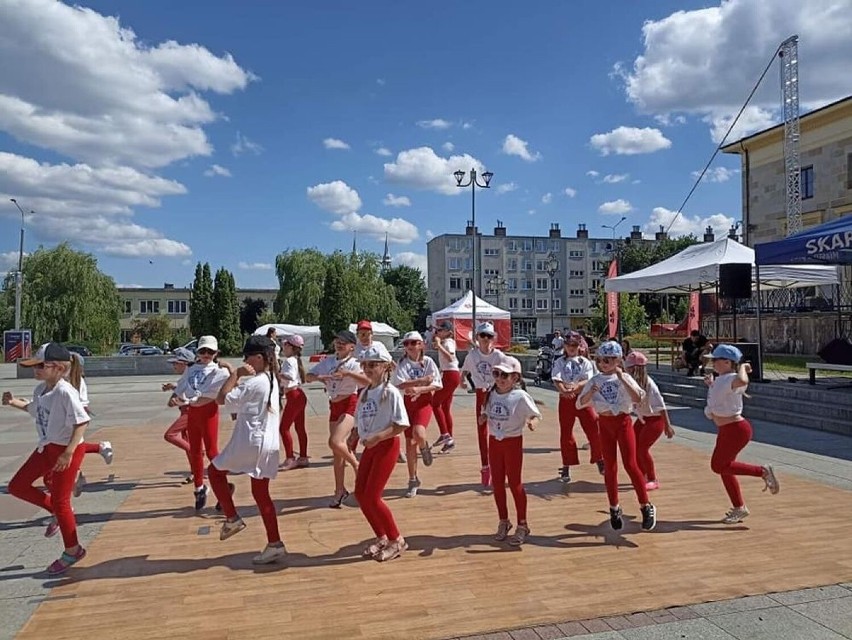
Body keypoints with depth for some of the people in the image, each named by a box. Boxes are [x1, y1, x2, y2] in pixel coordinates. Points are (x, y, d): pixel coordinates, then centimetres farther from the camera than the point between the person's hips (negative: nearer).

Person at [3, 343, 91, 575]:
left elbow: (82, 422, -26)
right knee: (17, 486, 13)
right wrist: (13, 402, 11)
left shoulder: (65, 392, -23)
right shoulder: (40, 389, 4)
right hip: (46, 448, 9)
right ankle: (57, 512, 30)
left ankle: (72, 550, 19)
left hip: (66, 450, -9)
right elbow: (34, 409, 26)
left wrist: (68, 452, -30)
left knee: (60, 501, 1)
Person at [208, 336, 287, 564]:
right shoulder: (271, 380, 12)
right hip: (268, 445, 8)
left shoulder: (254, 383, -16)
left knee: (214, 470, 17)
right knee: (261, 493, 13)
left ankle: (232, 518, 14)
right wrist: (236, 374, 18)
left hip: (250, 443, -8)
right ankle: (274, 544, 12)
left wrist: (235, 374, -8)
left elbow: (222, 399, -14)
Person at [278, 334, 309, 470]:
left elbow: (290, 376, -31)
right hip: (299, 396, 10)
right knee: (300, 428, 13)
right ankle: (303, 458, 19)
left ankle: (290, 459, -4)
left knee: (284, 428, -6)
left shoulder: (288, 360, -14)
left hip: (294, 396, -10)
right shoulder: (295, 360, 15)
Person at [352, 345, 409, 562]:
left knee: (372, 496, -7)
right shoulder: (364, 393, 8)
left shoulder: (391, 392, -13)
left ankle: (396, 540, 11)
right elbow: (360, 421, 15)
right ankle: (381, 537, 25)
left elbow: (401, 425, -18)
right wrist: (354, 434, -2)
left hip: (387, 446, -7)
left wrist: (377, 437, -25)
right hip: (370, 447, 8)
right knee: (360, 494, 7)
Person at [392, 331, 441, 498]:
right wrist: (421, 380, -22)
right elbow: (400, 384, -17)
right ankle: (413, 480, 20)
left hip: (424, 401, -2)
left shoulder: (428, 362, -2)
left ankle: (425, 447, 10)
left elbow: (436, 384, -7)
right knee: (409, 442, 6)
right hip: (407, 402, 2)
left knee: (418, 434, -28)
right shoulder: (402, 363, -1)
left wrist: (419, 389, -19)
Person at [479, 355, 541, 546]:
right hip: (494, 441, 5)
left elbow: (535, 414, -13)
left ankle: (522, 525, 20)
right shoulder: (491, 395, 0)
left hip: (513, 442, -5)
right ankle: (503, 522, 29)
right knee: (497, 483, 12)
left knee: (515, 483, 4)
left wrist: (532, 422, -34)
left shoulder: (520, 397, -17)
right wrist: (483, 417, -9)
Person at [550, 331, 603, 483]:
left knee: (593, 429, -1)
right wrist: (563, 390, -29)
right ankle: (566, 466, 17)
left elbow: (588, 379, -9)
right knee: (565, 433, 5)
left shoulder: (585, 362, 5)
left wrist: (576, 386, -28)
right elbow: (556, 379, -9)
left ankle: (599, 460, 21)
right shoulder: (559, 362, 5)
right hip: (565, 399, 0)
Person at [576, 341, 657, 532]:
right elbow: (579, 404, -2)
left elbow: (639, 398, -21)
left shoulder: (624, 378, -5)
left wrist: (622, 378, -26)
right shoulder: (595, 380, 2)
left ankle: (646, 506, 7)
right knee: (610, 468, 10)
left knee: (630, 464, -7)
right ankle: (614, 508, 23)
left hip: (623, 422, -3)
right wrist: (590, 393, -20)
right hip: (605, 424, 3)